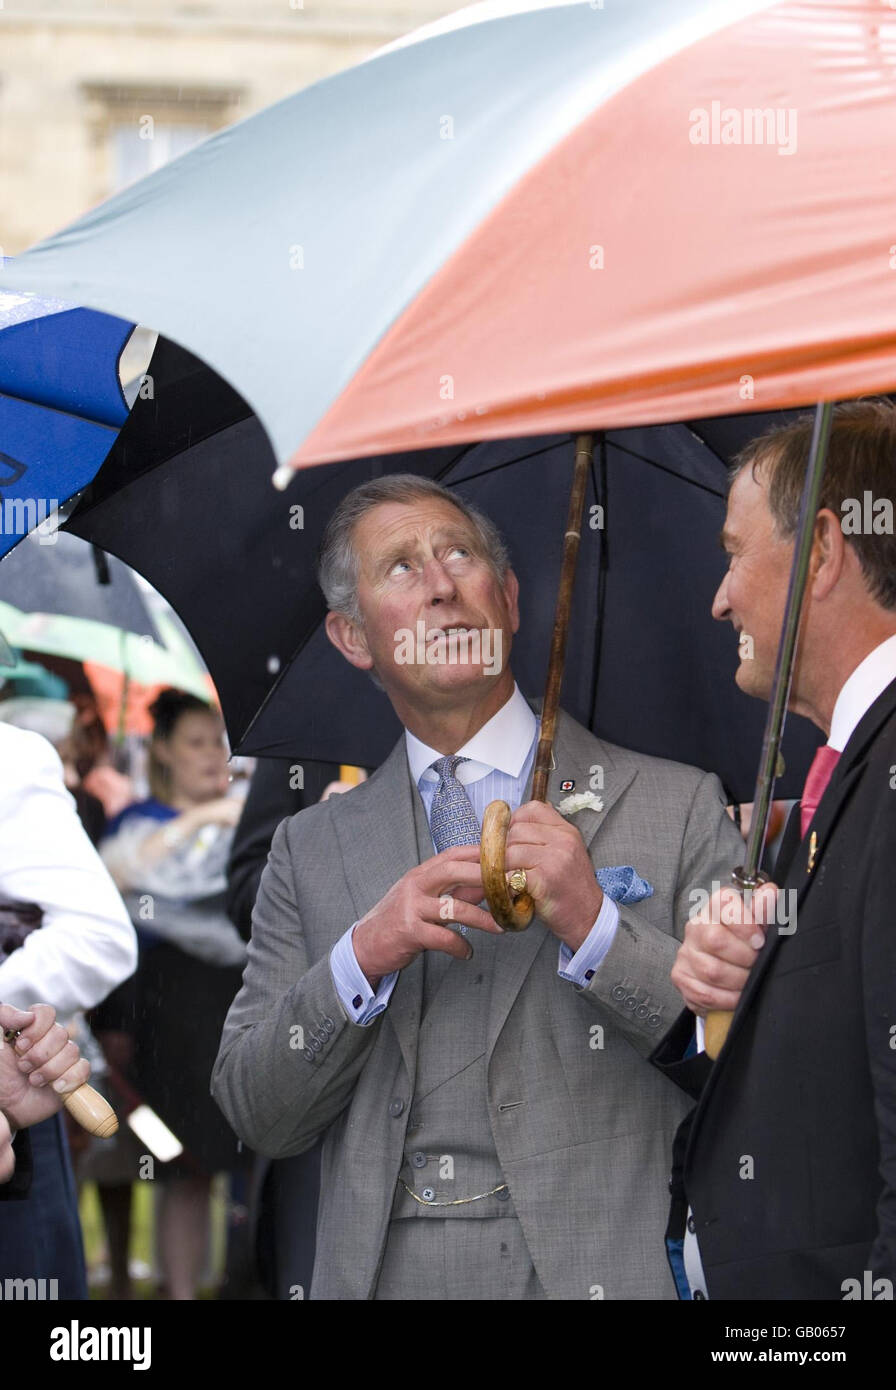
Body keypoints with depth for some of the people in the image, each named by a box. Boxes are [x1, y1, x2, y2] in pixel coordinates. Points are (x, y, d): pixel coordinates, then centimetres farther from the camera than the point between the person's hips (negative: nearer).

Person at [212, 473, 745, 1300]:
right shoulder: (312, 850, 11)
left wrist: (597, 929, -14)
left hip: (602, 1270, -2)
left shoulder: (676, 808, 3)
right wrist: (362, 958, -8)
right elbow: (256, 1116, 6)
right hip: (383, 1272, 2)